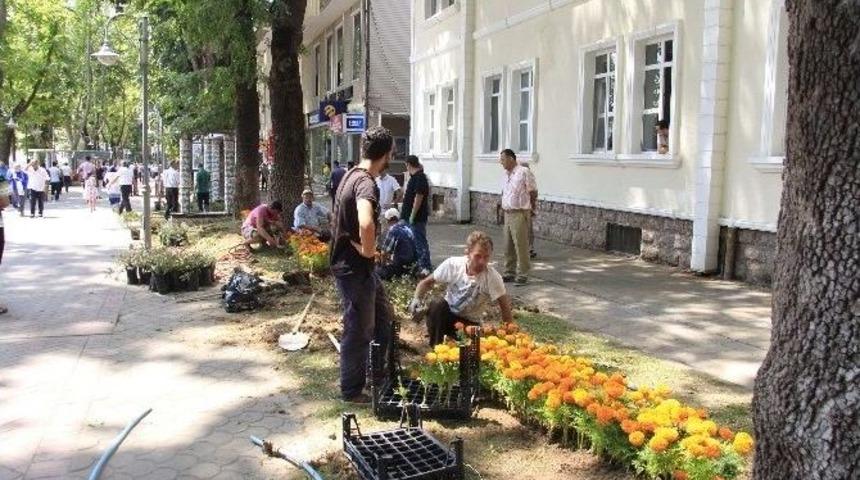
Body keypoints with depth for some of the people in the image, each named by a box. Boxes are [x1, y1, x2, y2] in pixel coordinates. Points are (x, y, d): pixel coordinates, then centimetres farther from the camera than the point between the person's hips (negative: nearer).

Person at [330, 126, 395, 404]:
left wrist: (365, 250, 10)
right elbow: (366, 224, -44)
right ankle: (352, 390, 20)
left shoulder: (352, 175, 7)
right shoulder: (366, 183, -25)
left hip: (361, 268, 10)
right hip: (354, 270, -10)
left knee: (383, 317, 23)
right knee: (359, 330, 4)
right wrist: (368, 251, -25)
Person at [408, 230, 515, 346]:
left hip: (471, 323, 0)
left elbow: (505, 308, -16)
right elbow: (426, 282, -6)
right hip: (448, 313, 1)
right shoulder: (452, 264, -18)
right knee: (437, 305, -31)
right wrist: (417, 299, -24)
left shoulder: (493, 277, -23)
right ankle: (435, 347, -13)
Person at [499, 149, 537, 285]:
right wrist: (503, 207, 13)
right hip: (507, 214, 8)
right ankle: (509, 273, 20)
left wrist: (530, 209, 0)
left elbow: (533, 193, -7)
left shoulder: (524, 172, -11)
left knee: (521, 246, -4)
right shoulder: (506, 174, 13)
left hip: (519, 214, -8)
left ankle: (523, 275, 3)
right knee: (508, 246, 11)